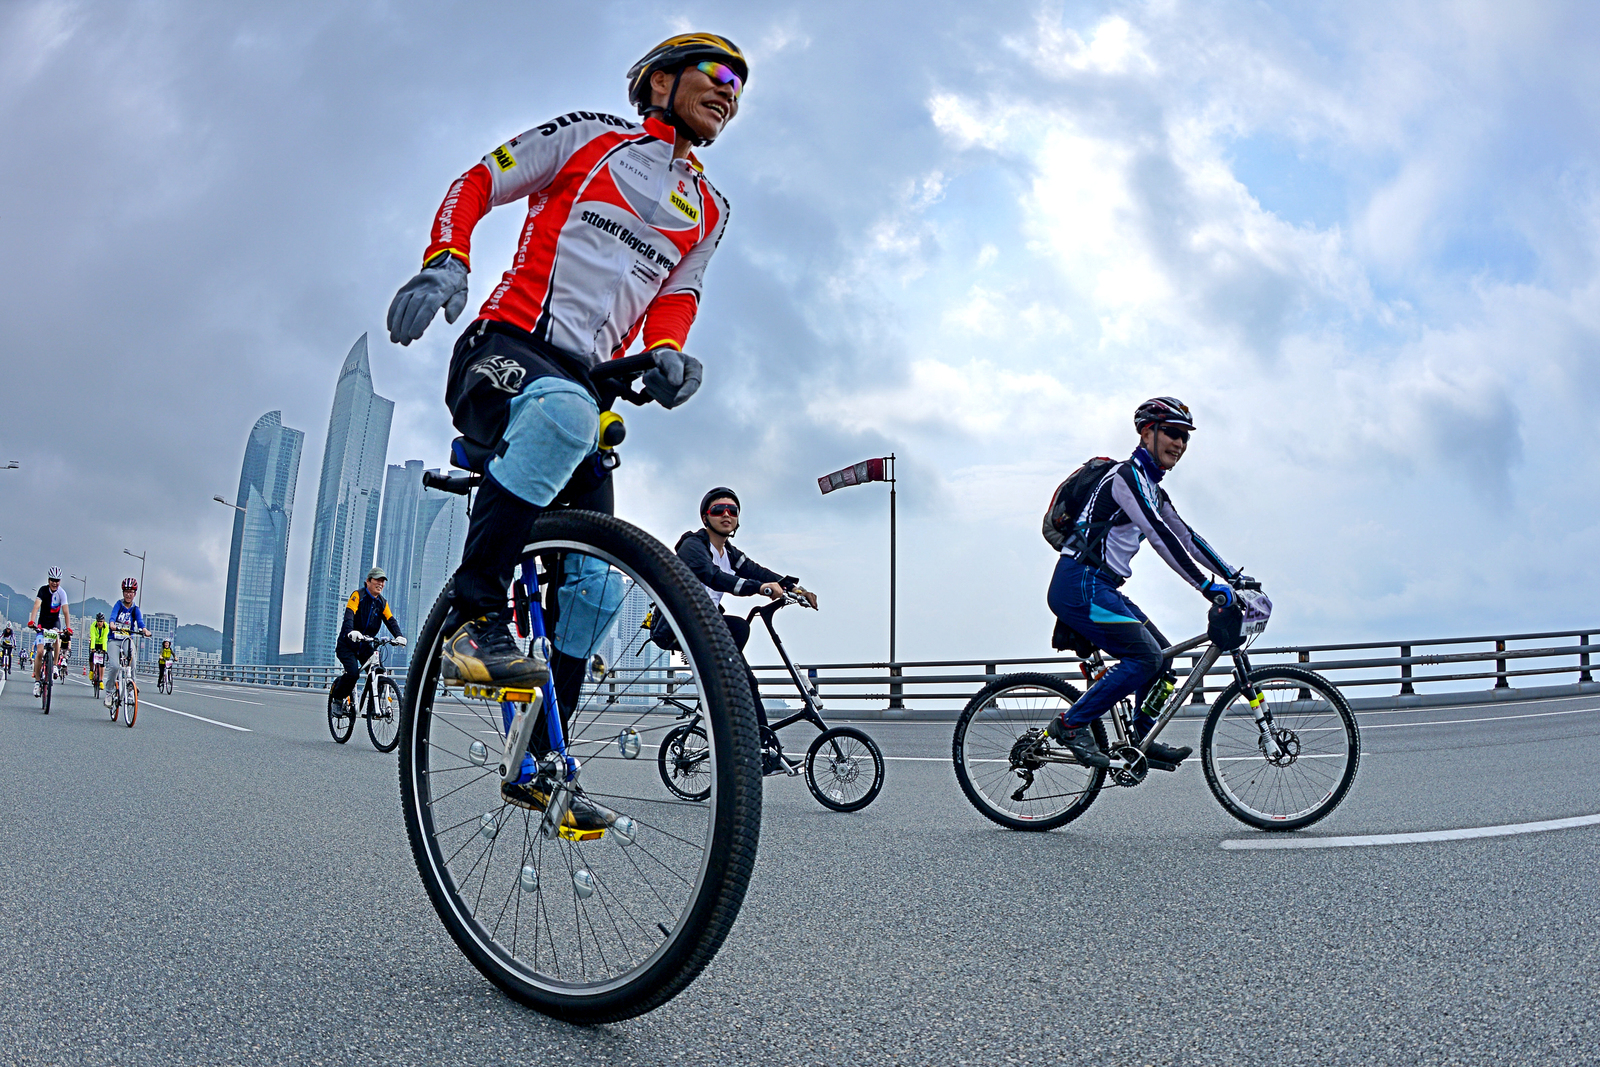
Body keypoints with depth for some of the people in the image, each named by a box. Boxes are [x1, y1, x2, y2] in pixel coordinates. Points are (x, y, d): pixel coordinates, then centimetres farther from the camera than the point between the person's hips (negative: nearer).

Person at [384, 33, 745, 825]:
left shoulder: (708, 211, 21)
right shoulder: (589, 137, 8)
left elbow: (676, 293, 19)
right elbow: (476, 185, 7)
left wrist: (666, 351, -5)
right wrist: (446, 261, -13)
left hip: (585, 384, 5)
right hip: (508, 347, -5)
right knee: (561, 411, -43)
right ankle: (474, 615, -32)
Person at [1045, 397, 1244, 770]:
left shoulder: (1153, 489, 20)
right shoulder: (1127, 476, -12)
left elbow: (1186, 537, 24)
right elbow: (1160, 537, -22)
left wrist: (1234, 576, 19)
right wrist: (1207, 586, -23)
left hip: (1100, 588, 10)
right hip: (1080, 585, -10)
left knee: (1162, 653, 10)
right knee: (1144, 656, -15)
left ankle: (1145, 739, 18)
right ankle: (1072, 724, -7)